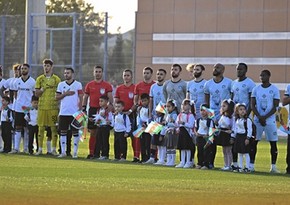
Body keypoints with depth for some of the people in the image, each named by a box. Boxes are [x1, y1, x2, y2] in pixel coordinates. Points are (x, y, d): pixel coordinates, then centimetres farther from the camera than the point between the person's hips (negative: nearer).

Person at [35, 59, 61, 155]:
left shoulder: (56, 79, 5)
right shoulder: (40, 79, 10)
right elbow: (36, 94, 7)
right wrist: (43, 89, -11)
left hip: (53, 107, -2)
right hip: (42, 107, 2)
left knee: (54, 128, -3)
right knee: (41, 127, 2)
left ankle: (53, 149, 2)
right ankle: (40, 149, 7)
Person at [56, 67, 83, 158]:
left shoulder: (78, 84, 3)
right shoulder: (61, 84, 11)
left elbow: (81, 98, 1)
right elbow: (57, 97, 8)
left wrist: (80, 109, -7)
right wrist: (65, 94, -8)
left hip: (74, 113, -3)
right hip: (63, 112, 3)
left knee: (75, 132, 0)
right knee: (63, 132, 3)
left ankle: (75, 152, 5)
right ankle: (63, 152, 8)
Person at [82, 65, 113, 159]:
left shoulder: (107, 85, 4)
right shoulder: (89, 85, 11)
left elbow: (110, 96, -5)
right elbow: (85, 98, 14)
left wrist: (110, 104, -25)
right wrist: (84, 109, 5)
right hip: (92, 110, 2)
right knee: (92, 132, 2)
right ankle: (91, 152, 4)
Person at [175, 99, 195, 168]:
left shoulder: (191, 115, -9)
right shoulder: (180, 115, 12)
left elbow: (191, 125, -17)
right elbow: (177, 124, 16)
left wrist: (183, 123, -24)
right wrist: (178, 123, -7)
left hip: (187, 132, -7)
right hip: (181, 132, 7)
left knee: (188, 148, -2)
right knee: (182, 148, 9)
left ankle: (188, 162, 4)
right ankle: (182, 162, 14)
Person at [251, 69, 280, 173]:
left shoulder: (274, 90, -2)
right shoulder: (256, 89, 5)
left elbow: (275, 106, -5)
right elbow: (252, 105, 3)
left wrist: (265, 117, -13)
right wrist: (259, 117, -10)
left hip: (270, 120, -2)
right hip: (258, 119, 2)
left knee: (273, 143, -1)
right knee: (253, 142, 0)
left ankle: (273, 166, 5)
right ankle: (251, 165, 5)